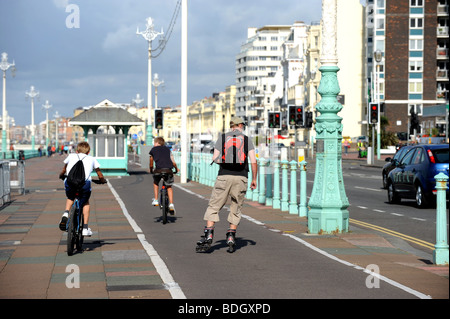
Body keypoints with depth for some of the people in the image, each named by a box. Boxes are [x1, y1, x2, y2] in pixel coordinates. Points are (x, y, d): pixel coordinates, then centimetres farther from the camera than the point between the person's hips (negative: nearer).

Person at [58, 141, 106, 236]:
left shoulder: (71, 156, 28)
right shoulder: (91, 159, 27)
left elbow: (64, 170, 43)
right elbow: (100, 176, 32)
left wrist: (61, 175, 64)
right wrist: (103, 180, 53)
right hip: (85, 182, -1)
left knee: (70, 198, 34)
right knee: (86, 203, 24)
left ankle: (66, 213, 8)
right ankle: (85, 228, 16)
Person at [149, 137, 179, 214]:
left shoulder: (153, 149, 21)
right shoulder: (167, 149, 25)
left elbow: (151, 162, 32)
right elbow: (173, 162, 21)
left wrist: (151, 170, 48)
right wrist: (176, 169, 39)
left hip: (159, 170, -2)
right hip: (168, 170, 2)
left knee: (155, 183, 29)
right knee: (169, 187, 21)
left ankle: (156, 200, 23)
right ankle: (171, 204, 8)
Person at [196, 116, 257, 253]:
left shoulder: (222, 138, 8)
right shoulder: (247, 139, 8)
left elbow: (215, 158, 2)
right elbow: (253, 161, 2)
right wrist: (254, 179, 11)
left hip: (224, 176, -1)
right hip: (241, 177, 1)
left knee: (214, 206, 3)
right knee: (236, 209, 13)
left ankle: (208, 235, -10)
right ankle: (231, 236, 6)